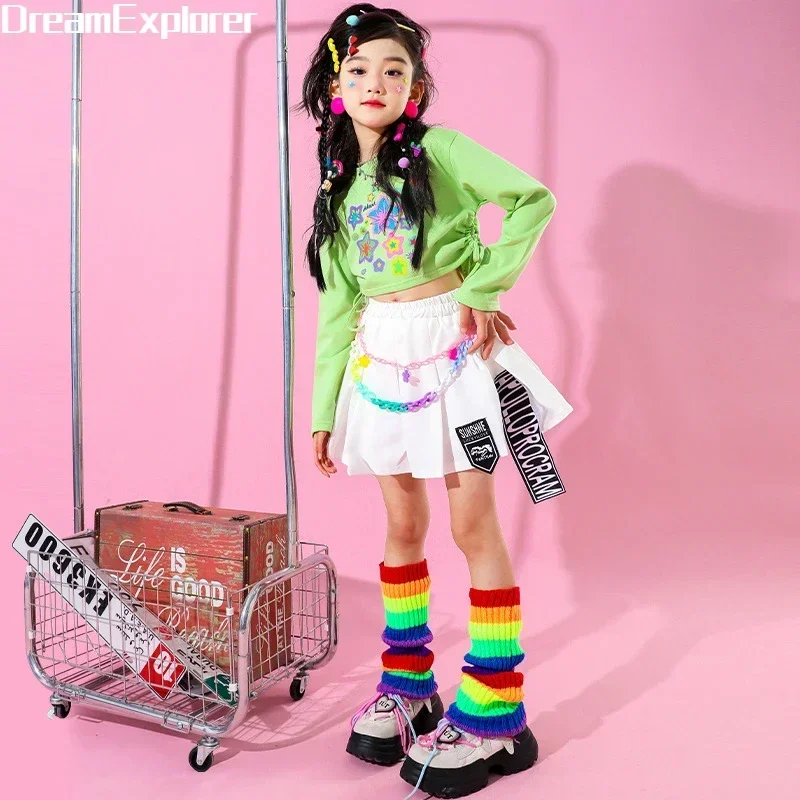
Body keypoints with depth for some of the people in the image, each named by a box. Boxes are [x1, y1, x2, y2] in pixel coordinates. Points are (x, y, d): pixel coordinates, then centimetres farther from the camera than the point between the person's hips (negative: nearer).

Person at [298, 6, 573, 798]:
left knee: (472, 522, -2)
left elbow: (533, 198, -12)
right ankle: (408, 684, 27)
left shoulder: (439, 151, -3)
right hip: (381, 356, 5)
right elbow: (337, 307, 12)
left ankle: (493, 715, 9)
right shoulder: (338, 188, 12)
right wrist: (323, 410, 9)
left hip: (451, 345, -5)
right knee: (403, 526, 11)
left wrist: (484, 287, -14)